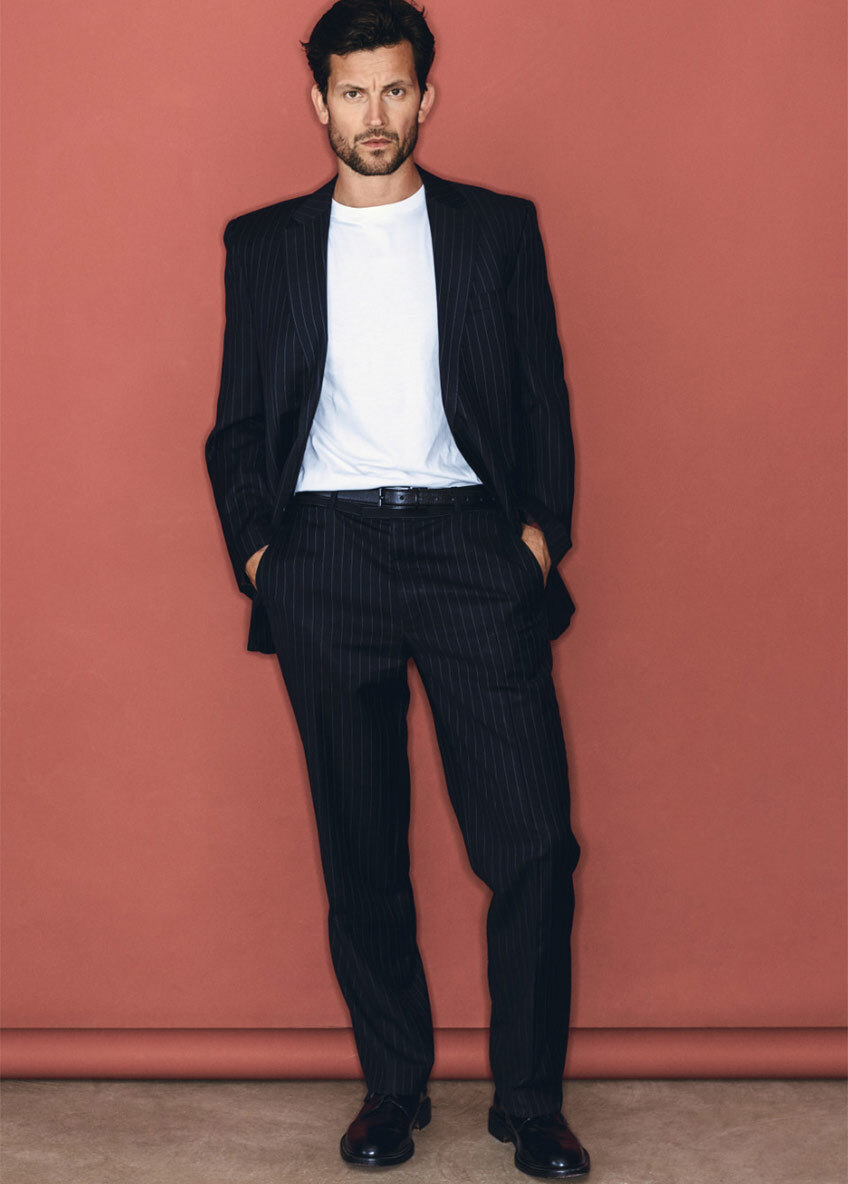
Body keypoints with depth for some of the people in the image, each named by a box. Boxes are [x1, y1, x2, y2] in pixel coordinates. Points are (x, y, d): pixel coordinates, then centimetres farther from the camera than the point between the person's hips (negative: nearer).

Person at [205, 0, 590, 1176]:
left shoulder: (499, 228, 11)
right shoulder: (264, 243, 13)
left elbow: (544, 396, 10)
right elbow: (237, 423, 13)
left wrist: (541, 527, -1)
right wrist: (255, 545, 1)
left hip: (470, 547, -1)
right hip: (325, 553, 1)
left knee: (532, 842, -6)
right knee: (361, 850, 6)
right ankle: (393, 1089, 19)